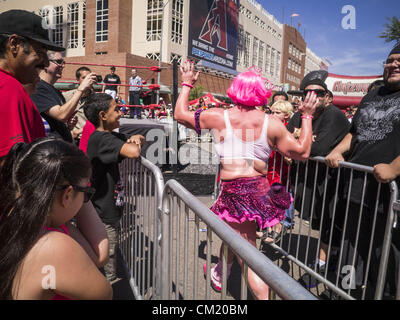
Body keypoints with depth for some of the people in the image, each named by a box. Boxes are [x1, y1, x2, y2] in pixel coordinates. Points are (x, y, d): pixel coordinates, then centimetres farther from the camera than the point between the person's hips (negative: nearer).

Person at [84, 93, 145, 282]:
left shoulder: (109, 136, 8)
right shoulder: (102, 138, -22)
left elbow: (141, 140, 18)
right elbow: (133, 153, -39)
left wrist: (136, 138, -6)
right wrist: (134, 145, -16)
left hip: (108, 212, 10)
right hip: (103, 217, -10)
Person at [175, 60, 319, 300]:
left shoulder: (218, 117, -7)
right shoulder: (271, 123, -4)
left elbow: (181, 114, 7)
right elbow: (302, 152, 3)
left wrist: (187, 84, 22)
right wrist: (307, 116, 13)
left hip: (233, 189, -4)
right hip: (261, 190, 4)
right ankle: (220, 274, 47)